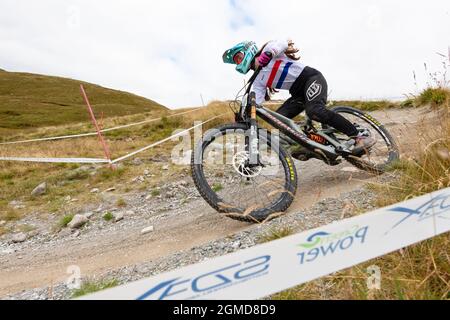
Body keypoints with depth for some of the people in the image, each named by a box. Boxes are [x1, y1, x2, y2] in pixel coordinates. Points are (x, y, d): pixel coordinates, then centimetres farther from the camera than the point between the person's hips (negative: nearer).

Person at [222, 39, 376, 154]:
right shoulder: (258, 82, 13)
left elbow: (281, 43, -22)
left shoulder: (268, 49, 0)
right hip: (299, 93, 7)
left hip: (312, 78, -7)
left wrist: (262, 59, -36)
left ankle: (358, 137, -26)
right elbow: (255, 103, 0)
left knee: (315, 111, -32)